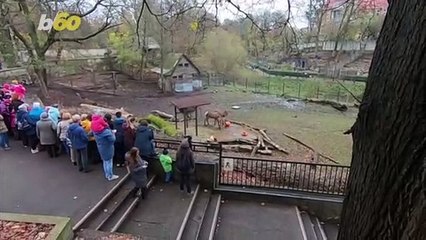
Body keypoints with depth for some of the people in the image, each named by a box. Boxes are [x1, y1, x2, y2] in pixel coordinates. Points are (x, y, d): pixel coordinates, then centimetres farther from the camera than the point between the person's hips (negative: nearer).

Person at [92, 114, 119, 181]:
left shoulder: (95, 130, -7)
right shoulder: (106, 131, -30)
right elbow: (112, 139, -28)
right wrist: (112, 133, -8)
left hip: (100, 147, 7)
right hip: (107, 148, -7)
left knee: (105, 161, 21)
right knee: (109, 161, 8)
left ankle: (107, 175, 35)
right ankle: (110, 176, 19)